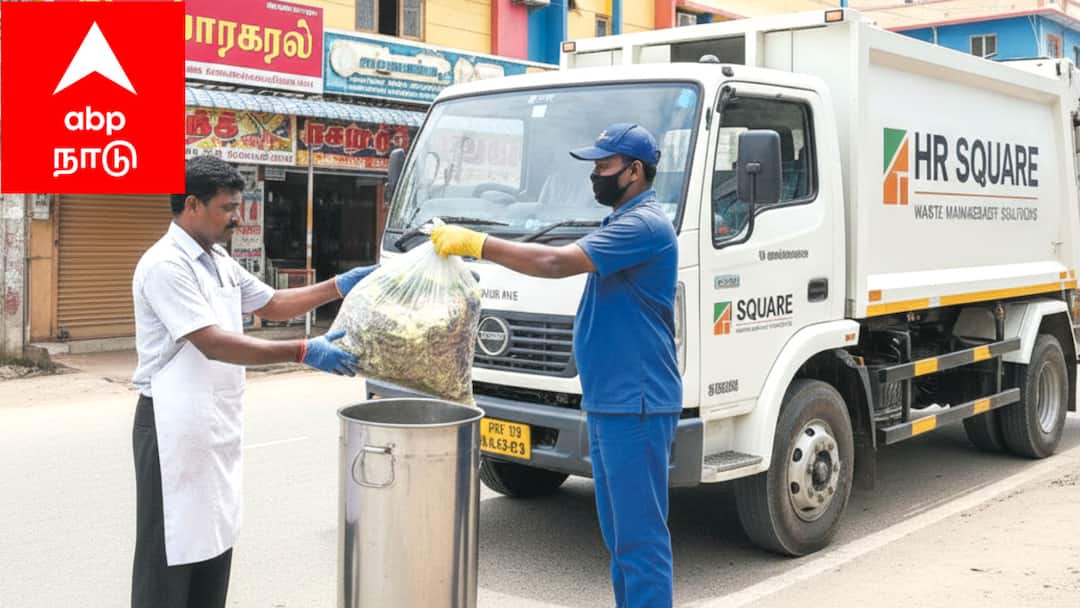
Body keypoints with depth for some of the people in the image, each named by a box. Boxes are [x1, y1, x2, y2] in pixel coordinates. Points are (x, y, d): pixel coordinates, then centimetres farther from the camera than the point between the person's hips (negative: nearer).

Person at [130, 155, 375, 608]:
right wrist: (303, 352, -29)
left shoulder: (220, 261, 11)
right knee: (170, 552, -1)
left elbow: (272, 304, 23)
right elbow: (213, 343, -25)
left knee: (215, 540, 14)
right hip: (176, 428, -9)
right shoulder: (165, 265, -18)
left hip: (218, 425, 9)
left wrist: (340, 286, 13)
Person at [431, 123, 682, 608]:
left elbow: (556, 262, -25)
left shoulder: (644, 226, -16)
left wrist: (474, 243, -19)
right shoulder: (625, 223, 18)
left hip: (636, 404, -11)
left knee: (639, 533, -5)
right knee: (619, 531, 16)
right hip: (610, 401, 11)